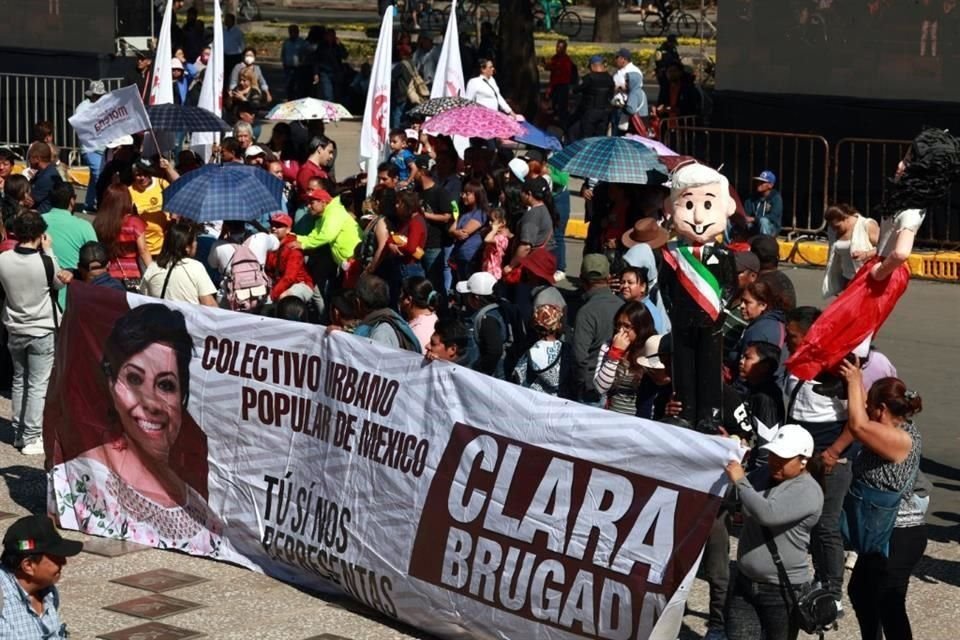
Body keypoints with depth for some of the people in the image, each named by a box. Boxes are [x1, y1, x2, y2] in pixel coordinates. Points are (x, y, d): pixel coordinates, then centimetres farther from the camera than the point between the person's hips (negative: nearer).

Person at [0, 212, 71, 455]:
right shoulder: (45, 262, -20)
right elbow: (59, 283, 0)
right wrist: (48, 251, 1)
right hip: (42, 331, -4)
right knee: (38, 385, 2)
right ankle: (31, 438, 1)